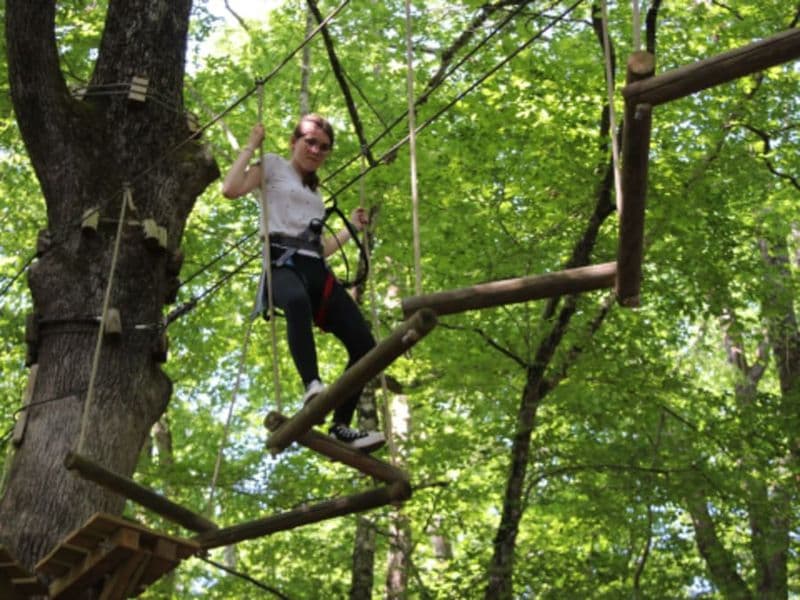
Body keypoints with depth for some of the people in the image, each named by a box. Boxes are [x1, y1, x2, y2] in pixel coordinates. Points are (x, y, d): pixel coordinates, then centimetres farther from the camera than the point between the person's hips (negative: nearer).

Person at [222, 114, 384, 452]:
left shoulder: (315, 190, 33)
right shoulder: (273, 166, 16)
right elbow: (230, 189, -4)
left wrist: (352, 228, 31)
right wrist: (251, 146, 5)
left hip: (317, 270, 7)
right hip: (283, 263, -7)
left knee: (364, 344, -13)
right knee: (298, 301, -46)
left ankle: (341, 426, -10)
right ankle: (312, 386, -54)